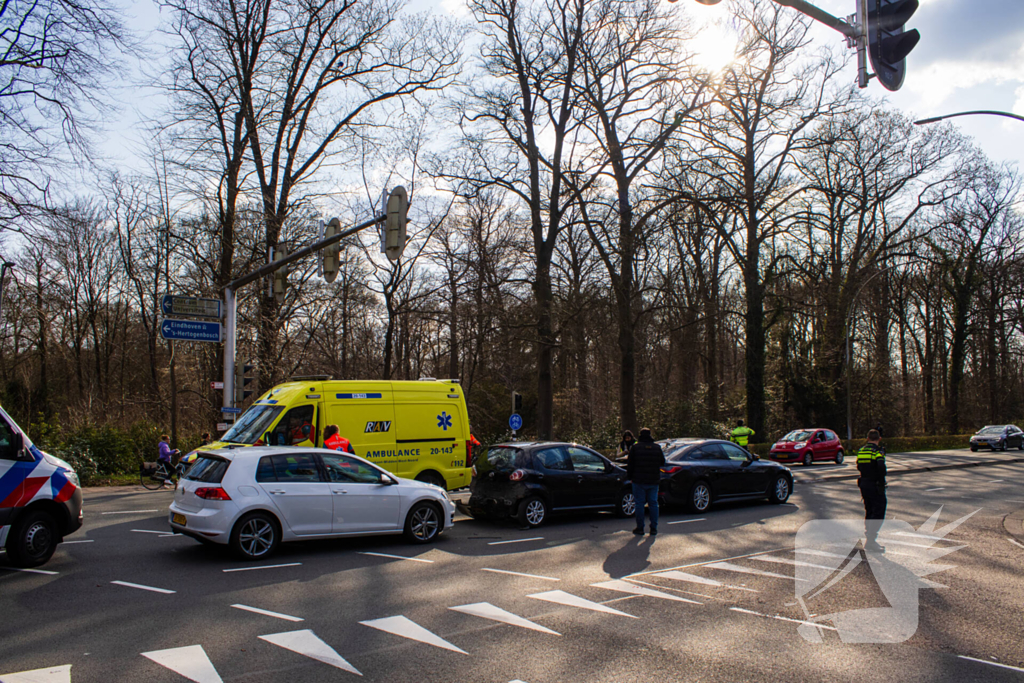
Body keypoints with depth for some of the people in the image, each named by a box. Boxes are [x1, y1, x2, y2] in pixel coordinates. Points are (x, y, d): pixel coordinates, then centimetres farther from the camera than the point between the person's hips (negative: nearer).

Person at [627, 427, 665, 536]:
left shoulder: (635, 447, -4)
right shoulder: (657, 447, 4)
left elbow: (630, 464, -3)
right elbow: (662, 462, 14)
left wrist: (630, 476, 8)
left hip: (639, 481, -3)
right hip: (654, 481, 3)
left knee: (639, 504, 3)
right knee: (653, 504, 8)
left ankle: (640, 528, 5)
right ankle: (654, 528, 9)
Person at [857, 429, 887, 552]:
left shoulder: (861, 451, 9)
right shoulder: (878, 451, -11)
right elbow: (881, 467, -24)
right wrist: (882, 483, -14)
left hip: (864, 485, 7)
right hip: (875, 485, -7)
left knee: (869, 512, 16)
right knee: (878, 513, -3)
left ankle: (869, 539, 20)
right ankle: (870, 540, -10)